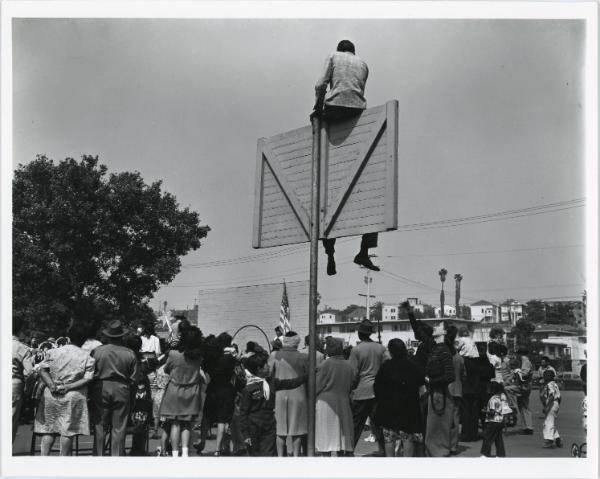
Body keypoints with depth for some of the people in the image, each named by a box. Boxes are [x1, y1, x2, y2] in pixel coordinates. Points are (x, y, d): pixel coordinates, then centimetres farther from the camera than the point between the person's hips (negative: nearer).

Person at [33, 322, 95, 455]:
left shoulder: (53, 352, 5)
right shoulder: (87, 357, -3)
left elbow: (42, 370, -1)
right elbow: (87, 379, -9)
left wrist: (51, 385, -9)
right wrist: (68, 387, -11)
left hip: (51, 395, 2)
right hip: (74, 397, -2)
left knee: (48, 429, 9)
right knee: (68, 431, 3)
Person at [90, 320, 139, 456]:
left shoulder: (97, 351, -6)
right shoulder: (130, 354, -4)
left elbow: (90, 374, -2)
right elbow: (133, 377, 0)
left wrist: (91, 393, 10)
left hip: (101, 390, 0)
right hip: (122, 391, 1)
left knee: (99, 426, 7)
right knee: (119, 428, 7)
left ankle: (99, 456, 9)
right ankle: (117, 456, 9)